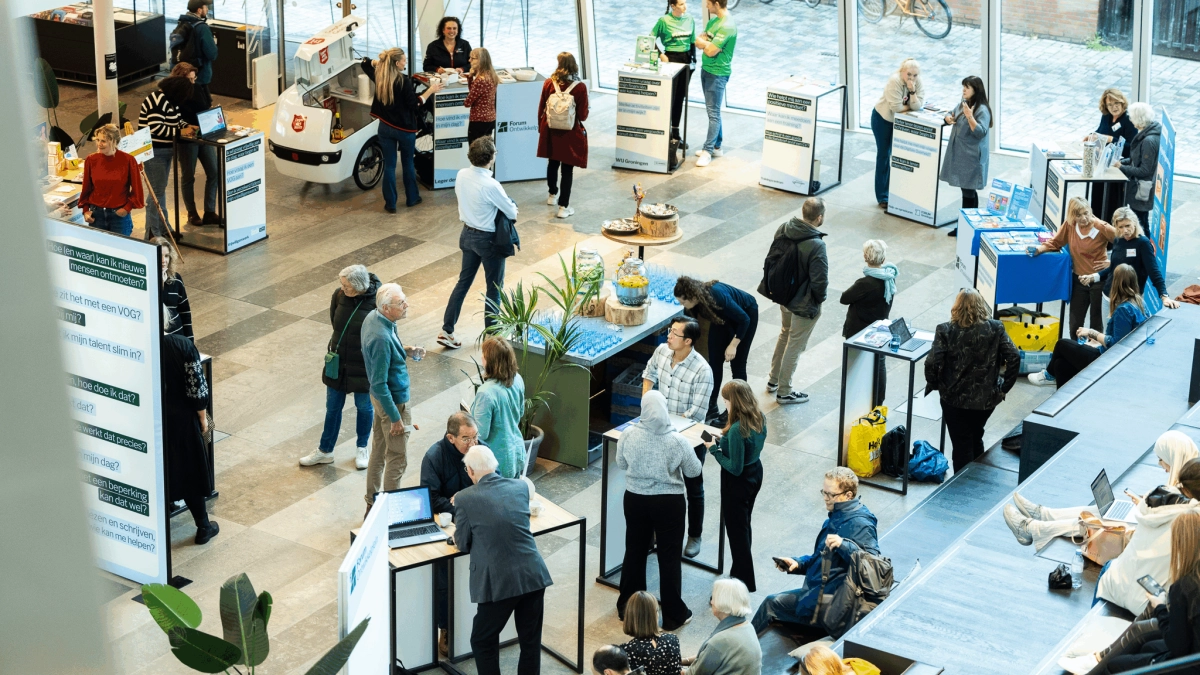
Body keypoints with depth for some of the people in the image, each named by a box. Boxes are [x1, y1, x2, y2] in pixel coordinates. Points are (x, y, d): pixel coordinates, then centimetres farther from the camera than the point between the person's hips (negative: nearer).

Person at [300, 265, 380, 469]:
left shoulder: (377, 301, -22)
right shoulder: (339, 295, -12)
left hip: (363, 366, -3)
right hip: (338, 361, 3)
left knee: (364, 406, 16)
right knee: (333, 406, 15)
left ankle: (362, 448, 38)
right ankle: (325, 451, 31)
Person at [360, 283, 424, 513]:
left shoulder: (373, 317, -5)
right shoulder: (381, 337, -33)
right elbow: (379, 384, -28)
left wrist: (405, 350, 1)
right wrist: (395, 418, -21)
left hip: (381, 397, 10)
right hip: (392, 401, -10)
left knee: (378, 452, 21)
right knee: (397, 459, 5)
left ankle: (372, 504, 34)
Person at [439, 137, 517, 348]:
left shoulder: (461, 175, -8)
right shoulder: (491, 186, -28)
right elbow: (512, 213, -17)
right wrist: (511, 206, 5)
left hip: (467, 234, 7)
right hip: (488, 239, -7)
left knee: (464, 281, 18)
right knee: (494, 287, 12)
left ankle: (447, 330, 18)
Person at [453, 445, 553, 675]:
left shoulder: (465, 499, -8)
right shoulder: (521, 487, 6)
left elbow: (463, 545, 4)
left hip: (498, 582, -4)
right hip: (533, 576, 4)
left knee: (483, 642, 13)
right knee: (531, 640, 15)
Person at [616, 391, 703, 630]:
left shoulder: (628, 435, -14)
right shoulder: (677, 441, -20)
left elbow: (621, 464, 3)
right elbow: (694, 471, -5)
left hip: (636, 499, 2)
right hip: (669, 502, -2)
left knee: (635, 551, 19)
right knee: (670, 556, 9)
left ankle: (627, 607, 32)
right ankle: (673, 615, 17)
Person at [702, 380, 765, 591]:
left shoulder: (737, 429, -32)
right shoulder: (759, 418, -6)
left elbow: (735, 467, -26)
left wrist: (714, 449, -15)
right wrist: (722, 442, 2)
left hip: (738, 482, -9)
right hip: (755, 473, 9)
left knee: (736, 530, 7)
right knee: (744, 524, 25)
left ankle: (744, 582, 18)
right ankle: (741, 572, 41)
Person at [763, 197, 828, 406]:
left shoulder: (783, 230, -11)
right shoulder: (816, 246, -32)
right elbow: (820, 281, -26)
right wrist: (820, 299, -4)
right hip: (804, 305, -7)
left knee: (785, 335, 29)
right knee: (795, 346, 11)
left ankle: (773, 380, 44)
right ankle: (783, 392, 25)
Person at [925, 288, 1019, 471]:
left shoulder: (946, 331, -12)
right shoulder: (995, 329, -6)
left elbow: (932, 363, -19)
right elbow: (1014, 357, -12)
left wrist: (933, 385, 0)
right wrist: (1004, 387, -2)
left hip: (955, 399, -3)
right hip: (987, 399, 3)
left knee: (962, 446, 9)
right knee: (976, 439, 26)